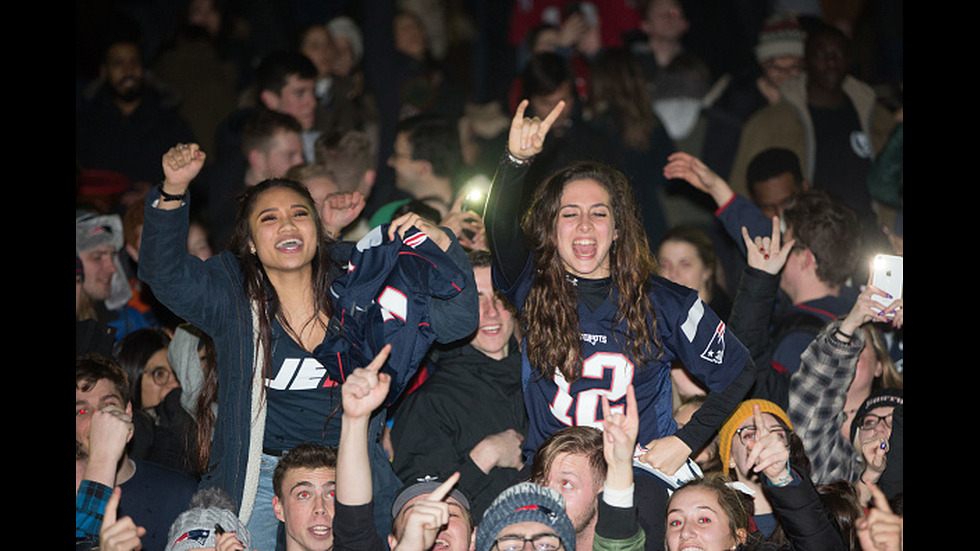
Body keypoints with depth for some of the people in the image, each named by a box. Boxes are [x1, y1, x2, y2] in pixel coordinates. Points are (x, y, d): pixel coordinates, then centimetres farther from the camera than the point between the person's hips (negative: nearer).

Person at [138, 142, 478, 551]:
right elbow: (165, 273, -16)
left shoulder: (358, 286, 2)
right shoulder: (232, 295, 0)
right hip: (260, 479, -1)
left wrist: (438, 244, -16)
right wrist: (173, 192, -30)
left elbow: (458, 318, 1)